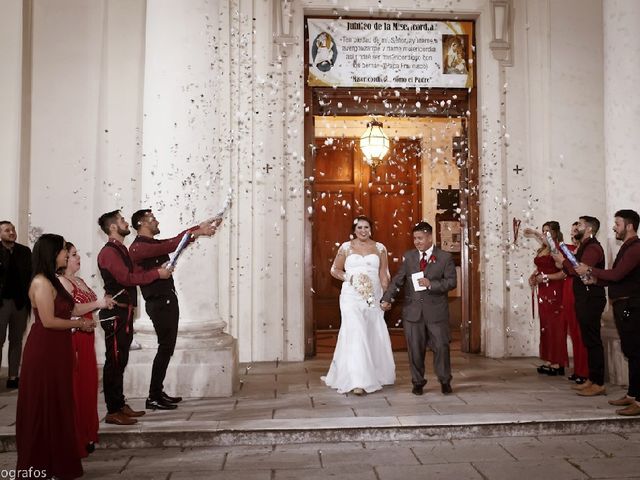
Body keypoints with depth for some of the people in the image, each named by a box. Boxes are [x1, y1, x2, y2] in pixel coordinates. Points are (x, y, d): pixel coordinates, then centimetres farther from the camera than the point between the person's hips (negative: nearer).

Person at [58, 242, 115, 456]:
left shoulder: (78, 280, 16)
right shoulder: (61, 281, -12)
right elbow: (71, 311, -22)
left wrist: (103, 302, 5)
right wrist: (98, 303, -18)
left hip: (86, 338, 9)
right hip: (72, 340, -9)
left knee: (88, 385, 14)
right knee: (76, 388, -3)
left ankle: (86, 434, 26)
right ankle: (75, 439, 6)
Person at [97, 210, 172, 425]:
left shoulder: (120, 250, 19)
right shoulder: (109, 252, -13)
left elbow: (131, 275, 19)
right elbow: (126, 278, -23)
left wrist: (158, 271, 11)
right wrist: (156, 274, -18)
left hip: (124, 312, 10)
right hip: (115, 313, -10)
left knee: (120, 360, 14)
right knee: (114, 360, -6)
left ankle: (120, 405, 22)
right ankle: (112, 412, -2)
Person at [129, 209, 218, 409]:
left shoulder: (155, 244, 16)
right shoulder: (138, 247, -14)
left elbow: (174, 241, 14)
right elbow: (170, 246, -24)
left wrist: (200, 228, 6)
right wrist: (198, 232, -23)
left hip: (168, 301, 10)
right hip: (158, 303, -10)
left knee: (167, 347, 13)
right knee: (165, 347, -8)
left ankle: (158, 392, 21)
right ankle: (153, 398, -2)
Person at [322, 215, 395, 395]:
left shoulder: (379, 248, 8)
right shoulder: (346, 247, 4)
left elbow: (384, 274, 7)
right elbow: (335, 269, 10)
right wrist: (348, 278, -8)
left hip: (373, 297, 3)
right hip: (352, 297, -2)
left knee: (375, 335, 9)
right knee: (356, 334, -12)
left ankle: (375, 373, 30)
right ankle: (357, 381, -14)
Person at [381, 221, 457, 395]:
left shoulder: (445, 257, 0)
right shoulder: (408, 256, 7)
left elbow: (452, 281, -6)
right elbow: (397, 279, 3)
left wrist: (431, 284, -19)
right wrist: (387, 298, -10)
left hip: (436, 310, -2)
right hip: (413, 311, 2)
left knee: (441, 346, 2)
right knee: (415, 348, 6)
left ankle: (445, 381, 21)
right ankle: (418, 382, 22)